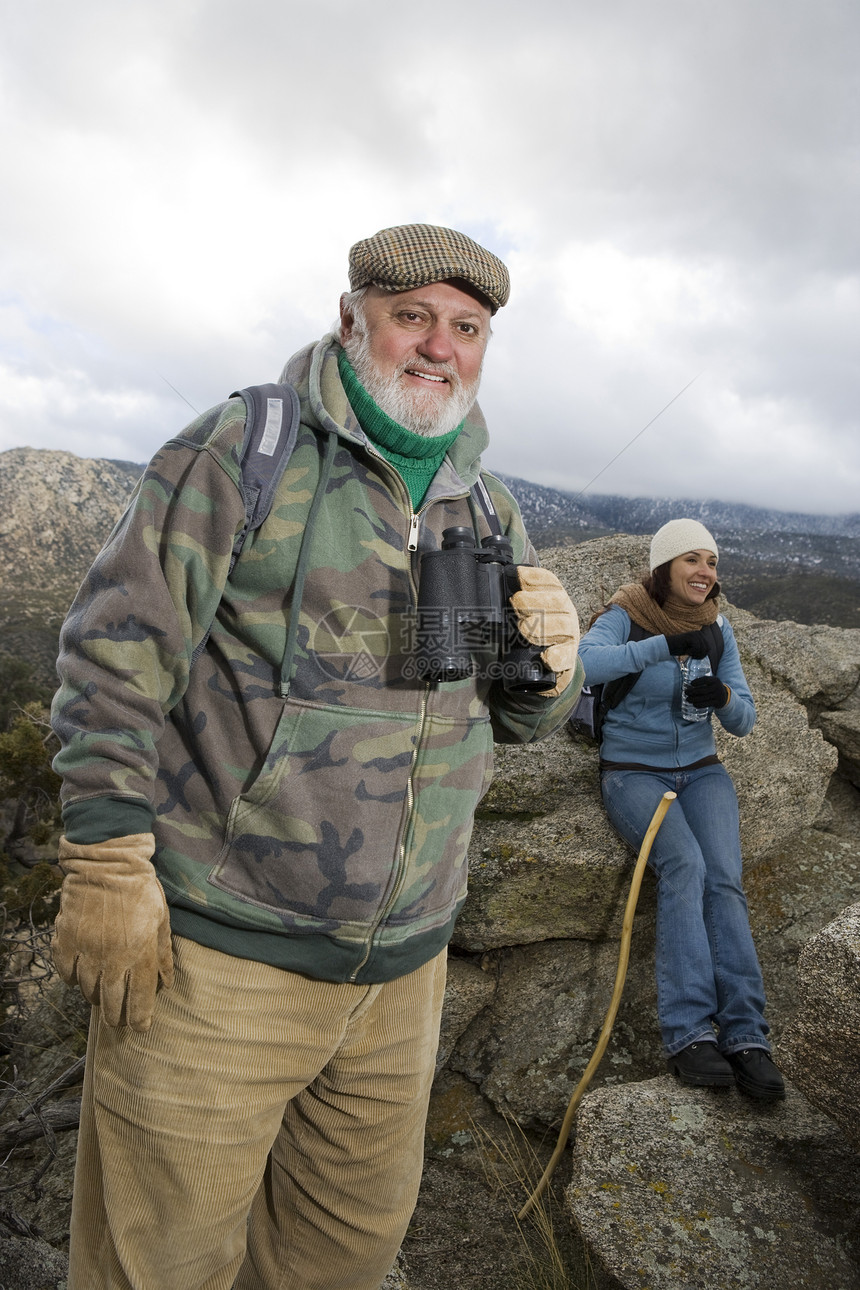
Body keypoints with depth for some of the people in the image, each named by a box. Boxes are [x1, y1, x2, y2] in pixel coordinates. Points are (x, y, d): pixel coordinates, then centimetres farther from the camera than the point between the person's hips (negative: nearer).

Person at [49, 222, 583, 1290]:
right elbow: (117, 651, -10)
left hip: (401, 962, 6)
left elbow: (517, 718, 13)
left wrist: (551, 666, -9)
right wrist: (105, 864, -15)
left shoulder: (490, 512, 9)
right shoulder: (242, 448, -7)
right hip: (213, 952, -5)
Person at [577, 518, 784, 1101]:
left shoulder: (718, 628, 5)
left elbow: (744, 719, 4)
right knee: (684, 865, -30)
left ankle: (746, 1037, -20)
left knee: (725, 880, -21)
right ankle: (690, 1033, -28)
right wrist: (665, 645, -37)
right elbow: (582, 663, -31)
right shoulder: (624, 617, -9)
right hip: (633, 772, -4)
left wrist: (723, 696, -20)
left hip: (701, 770, 4)